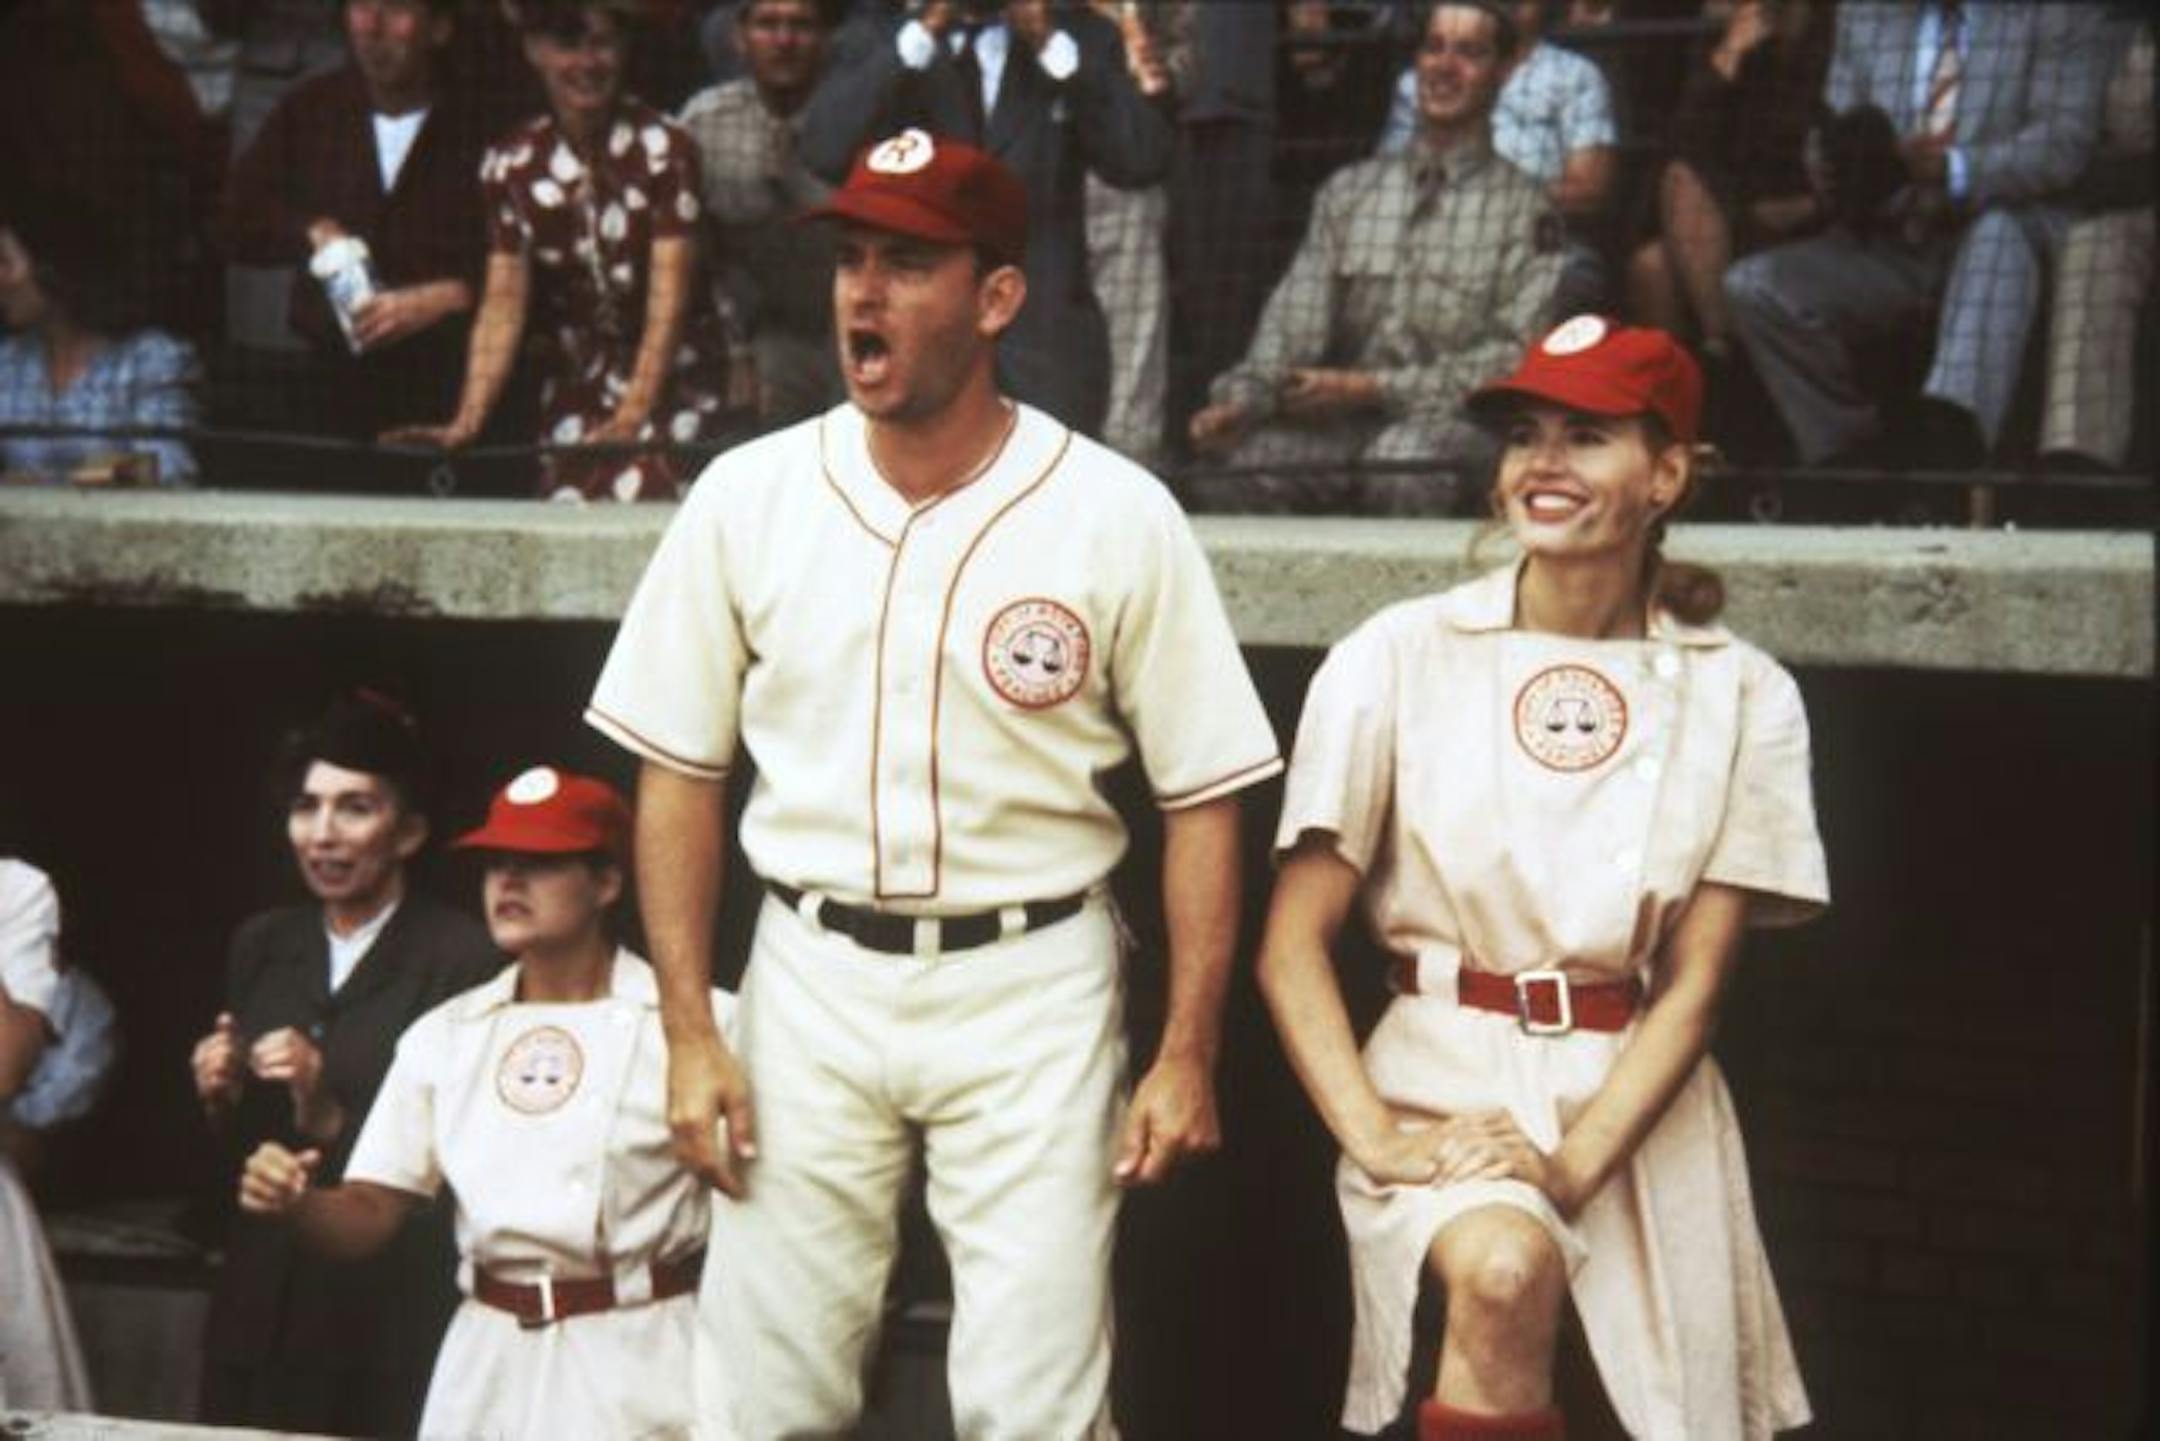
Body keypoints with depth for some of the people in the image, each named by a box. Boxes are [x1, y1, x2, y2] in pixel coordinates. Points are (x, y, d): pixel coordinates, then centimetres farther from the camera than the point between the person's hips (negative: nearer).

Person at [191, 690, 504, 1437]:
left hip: (396, 1327, -6)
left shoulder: (465, 957, -11)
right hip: (260, 1313, 6)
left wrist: (333, 1122, -20)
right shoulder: (261, 944, 10)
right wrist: (219, 1100, -2)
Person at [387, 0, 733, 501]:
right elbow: (503, 305, -3)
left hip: (670, 384, -3)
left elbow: (669, 297, -14)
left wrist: (632, 417, -25)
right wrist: (467, 422, -16)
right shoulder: (511, 164, 2)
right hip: (573, 391, 3)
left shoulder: (663, 149, -7)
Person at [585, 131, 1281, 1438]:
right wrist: (688, 1032, 0)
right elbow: (682, 770, 6)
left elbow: (1204, 797, -2)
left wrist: (1188, 1052, -6)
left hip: (1032, 987, -2)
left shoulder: (1117, 517, -6)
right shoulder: (750, 496, 0)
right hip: (812, 979, 2)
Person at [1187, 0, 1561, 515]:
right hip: (1342, 426, 3)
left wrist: (1371, 388, -13)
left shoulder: (1525, 207, 5)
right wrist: (1241, 400, -12)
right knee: (1232, 464, -26)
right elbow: (1294, 319, 9)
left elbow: (1517, 358, -5)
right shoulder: (1350, 189, 18)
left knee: (1404, 458, -38)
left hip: (1457, 420, -3)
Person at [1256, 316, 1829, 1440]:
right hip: (1450, 1078, -2)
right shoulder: (1400, 659, -2)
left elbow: (1692, 984, -1)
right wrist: (1375, 1135, -15)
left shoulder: (1740, 697, 2)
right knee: (1504, 1268, -32)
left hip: (1638, 1096, 3)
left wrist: (1571, 1166, -15)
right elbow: (1292, 946, -2)